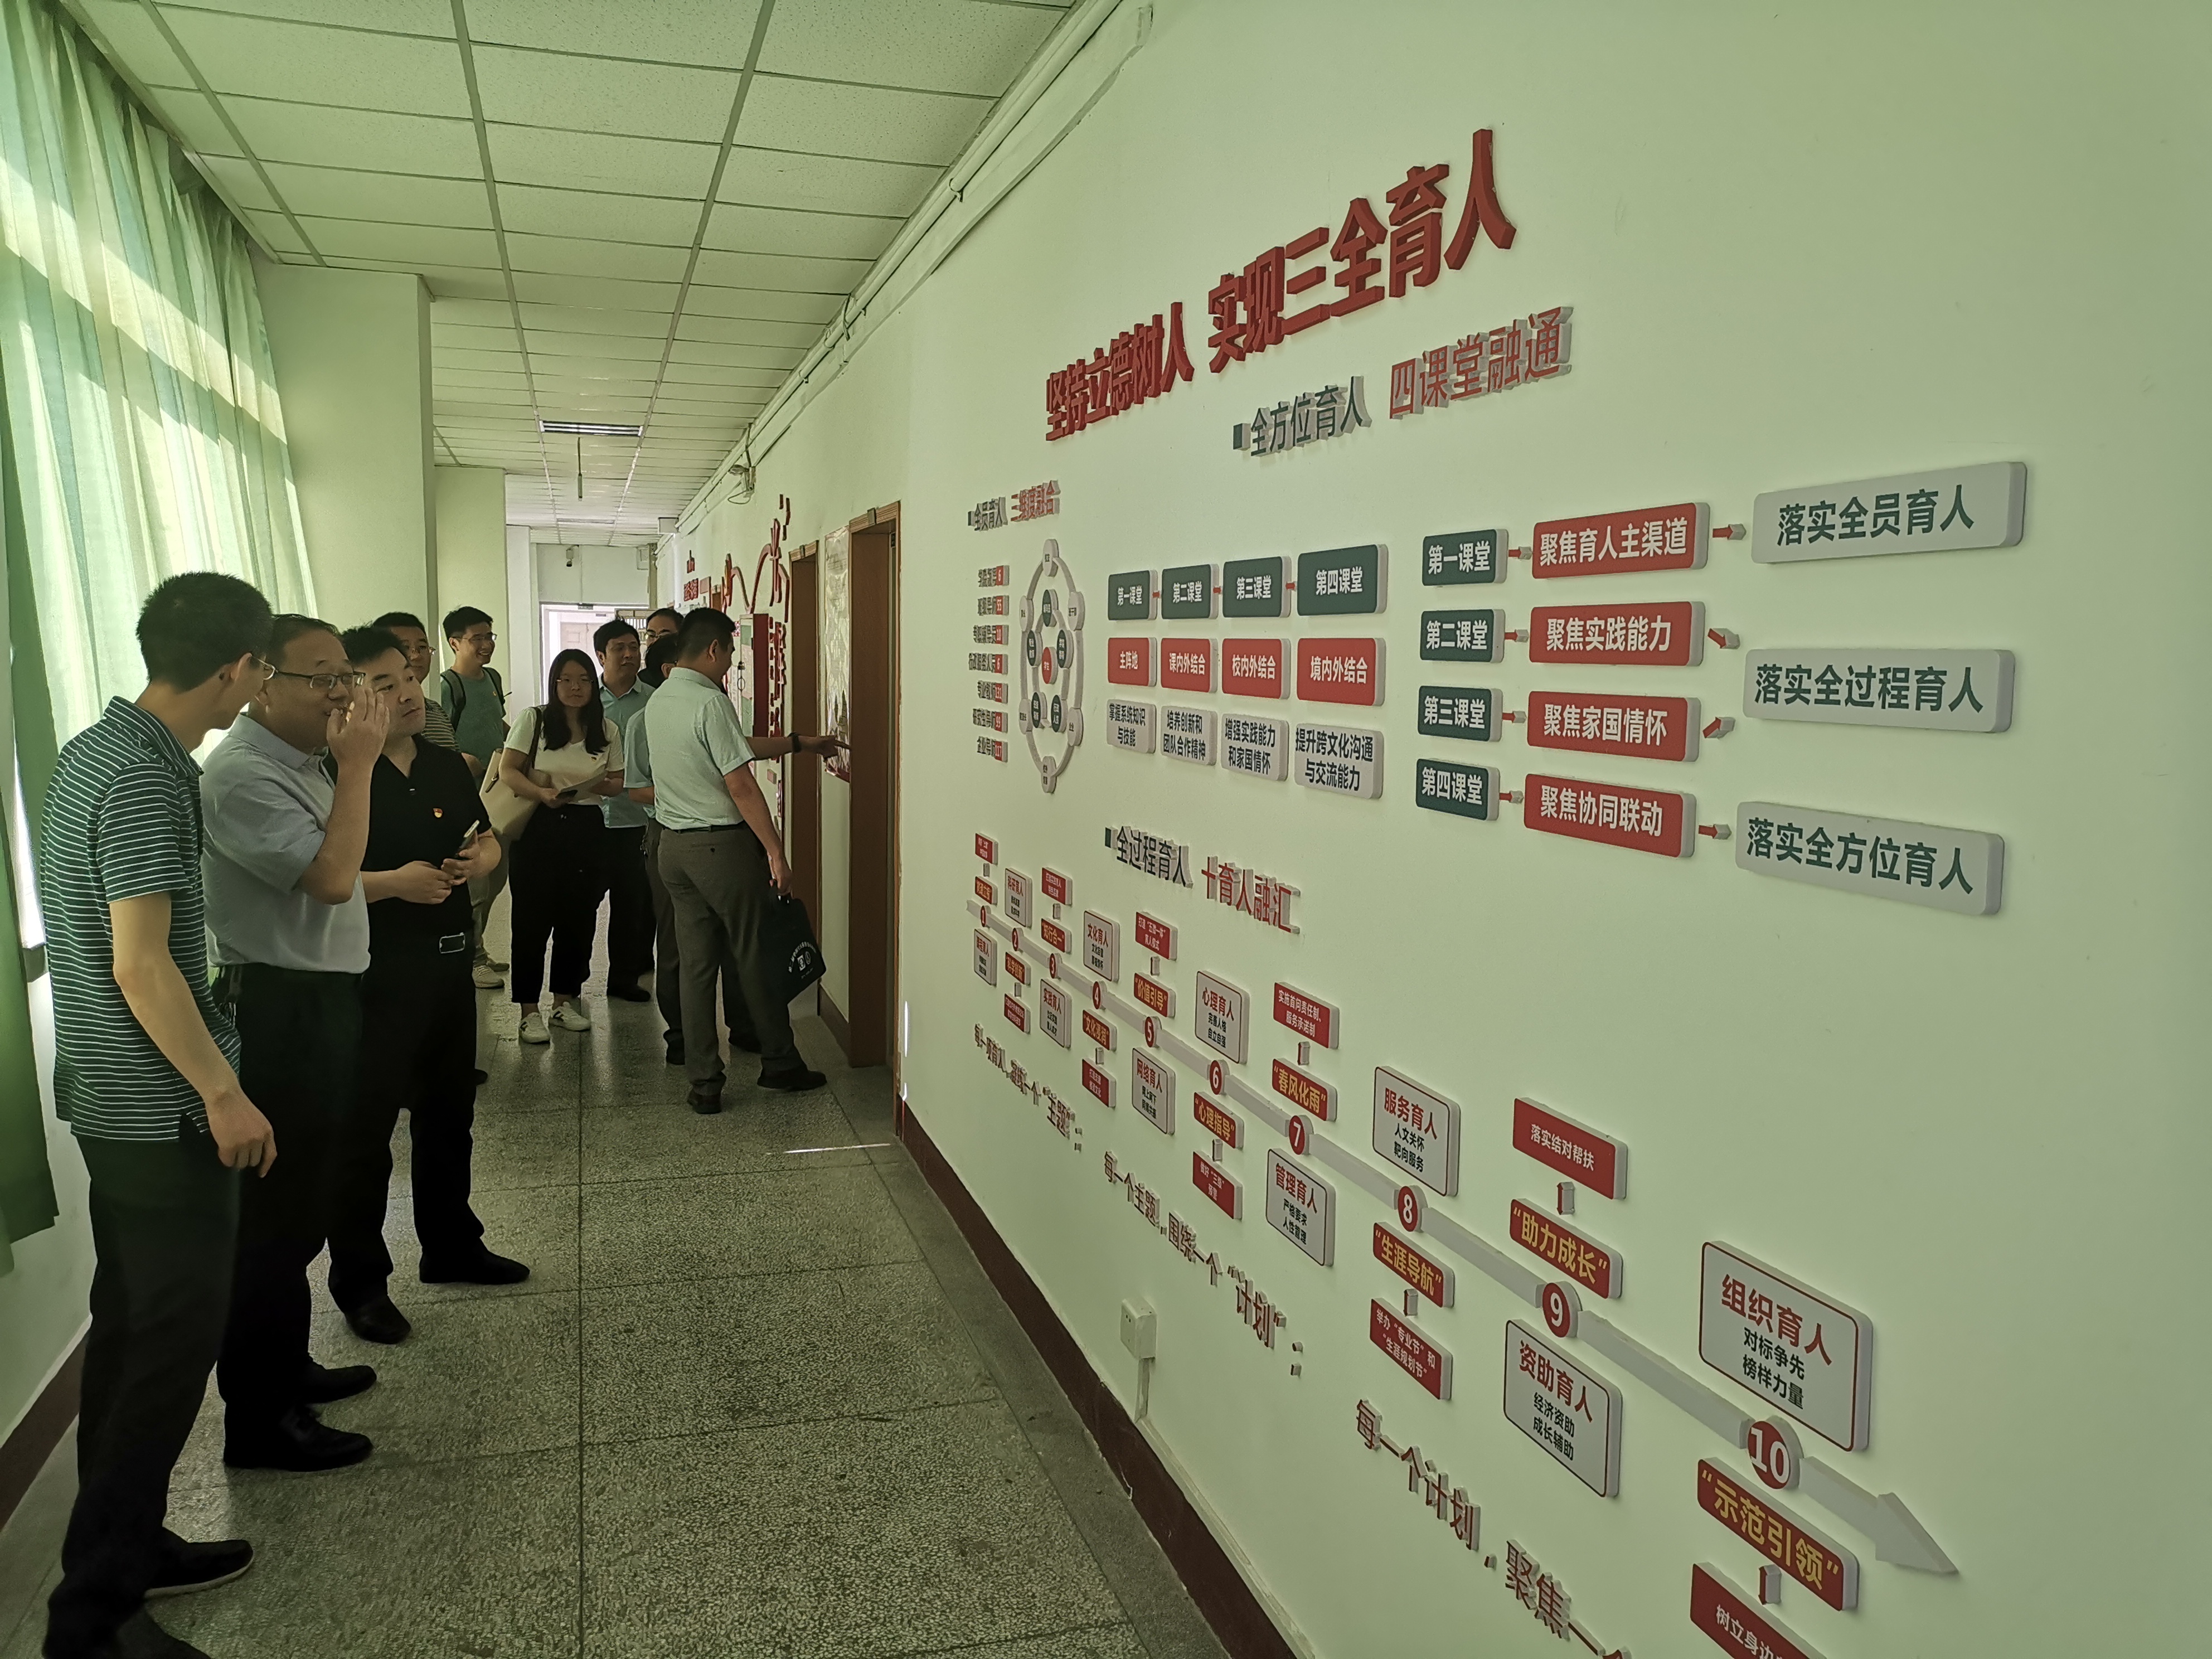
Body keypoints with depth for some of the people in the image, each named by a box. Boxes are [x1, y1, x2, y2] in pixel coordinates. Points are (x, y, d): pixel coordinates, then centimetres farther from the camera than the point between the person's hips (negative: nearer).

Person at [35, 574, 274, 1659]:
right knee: (174, 1342, -1)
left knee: (131, 1326, 17)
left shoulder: (93, 749, 8)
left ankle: (126, 1547, 30)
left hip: (108, 1097, 10)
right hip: (161, 1111, -10)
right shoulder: (147, 777, -21)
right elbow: (141, 967, -24)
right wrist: (223, 1093, -17)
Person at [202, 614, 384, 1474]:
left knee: (299, 1202, 20)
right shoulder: (242, 774, -18)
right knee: (275, 1214, -2)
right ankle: (258, 1419, 9)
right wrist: (358, 764, -23)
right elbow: (332, 876, -27)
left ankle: (286, 1367, 36)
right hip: (279, 1009, -10)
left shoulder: (302, 762, 12)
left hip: (321, 1000, 10)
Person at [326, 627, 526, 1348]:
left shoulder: (447, 767, 8)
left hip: (447, 964, 8)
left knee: (448, 1116, 19)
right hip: (373, 977, -7)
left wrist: (480, 858, -3)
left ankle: (451, 1247, 36)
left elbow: (488, 840, 19)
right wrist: (392, 882, -26)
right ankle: (359, 1283, 15)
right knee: (363, 1132, 2)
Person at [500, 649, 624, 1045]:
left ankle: (565, 1001, 24)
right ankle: (529, 1011, 5)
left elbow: (618, 783, 12)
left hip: (587, 830, 3)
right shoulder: (533, 720, 0)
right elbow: (507, 770, -4)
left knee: (578, 918, 9)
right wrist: (541, 793, -21)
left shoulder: (607, 731, 8)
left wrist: (599, 785, -11)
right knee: (533, 919, -1)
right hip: (539, 828, -3)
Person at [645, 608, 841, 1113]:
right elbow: (741, 785, -20)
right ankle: (779, 1062, 21)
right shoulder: (710, 702, -17)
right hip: (722, 844, -8)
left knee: (696, 964, 10)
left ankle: (703, 1082, 13)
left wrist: (798, 744, 25)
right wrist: (775, 852, -16)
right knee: (756, 958, 7)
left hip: (674, 845, 8)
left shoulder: (658, 702, 10)